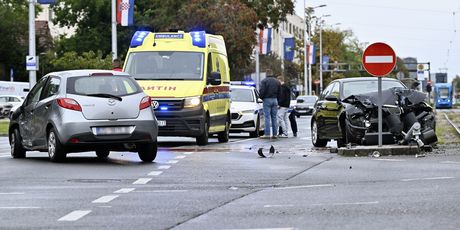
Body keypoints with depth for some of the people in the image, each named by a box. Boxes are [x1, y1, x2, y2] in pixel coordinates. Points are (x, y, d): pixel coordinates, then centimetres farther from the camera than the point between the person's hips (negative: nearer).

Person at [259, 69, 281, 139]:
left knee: (267, 117, -5)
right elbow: (279, 92, 9)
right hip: (275, 100, 5)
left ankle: (267, 134, -10)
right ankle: (274, 134, 5)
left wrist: (262, 98, 4)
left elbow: (262, 91, -13)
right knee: (274, 117, 7)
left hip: (267, 100, -5)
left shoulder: (264, 81, -7)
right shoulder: (277, 81, 10)